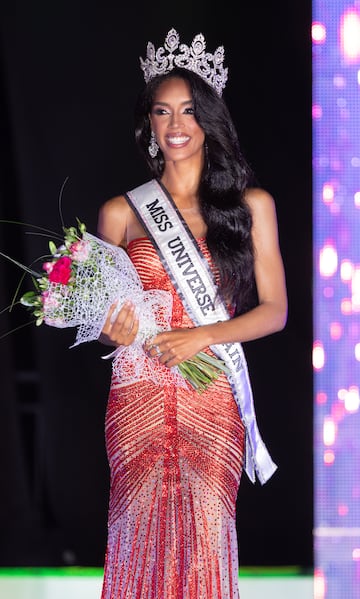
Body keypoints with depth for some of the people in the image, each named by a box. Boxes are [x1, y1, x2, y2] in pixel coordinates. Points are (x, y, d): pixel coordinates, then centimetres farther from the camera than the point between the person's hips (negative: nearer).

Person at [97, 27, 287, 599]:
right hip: (139, 397, 1)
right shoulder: (121, 212, 8)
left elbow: (274, 311, 4)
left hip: (215, 400, 0)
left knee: (206, 535, -8)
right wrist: (115, 332, -8)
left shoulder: (252, 205, 6)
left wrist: (200, 336, -10)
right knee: (141, 534, -6)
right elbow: (99, 312, 15)